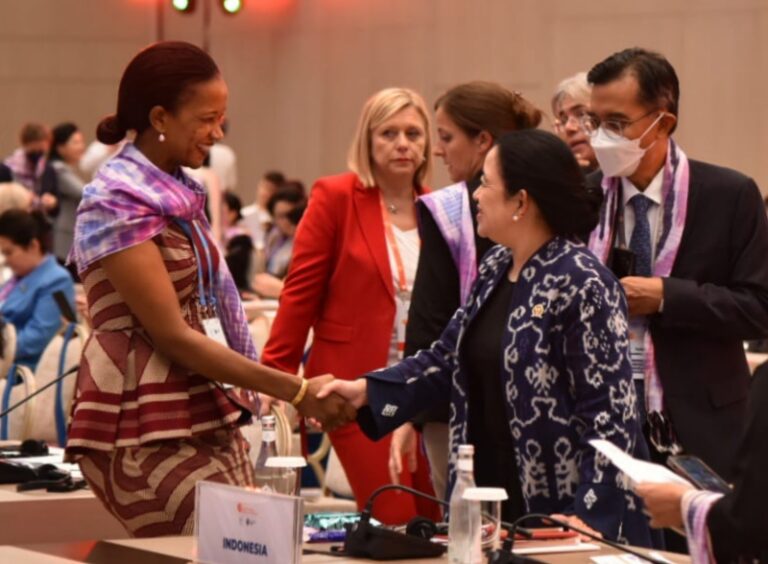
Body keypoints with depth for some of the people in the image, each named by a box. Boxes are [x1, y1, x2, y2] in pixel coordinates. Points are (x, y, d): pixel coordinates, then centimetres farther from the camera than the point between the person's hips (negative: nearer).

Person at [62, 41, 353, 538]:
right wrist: (296, 391, -18)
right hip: (149, 433, -8)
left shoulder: (180, 193, 13)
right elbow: (172, 335, -17)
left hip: (209, 416, 8)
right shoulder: (117, 202, -13)